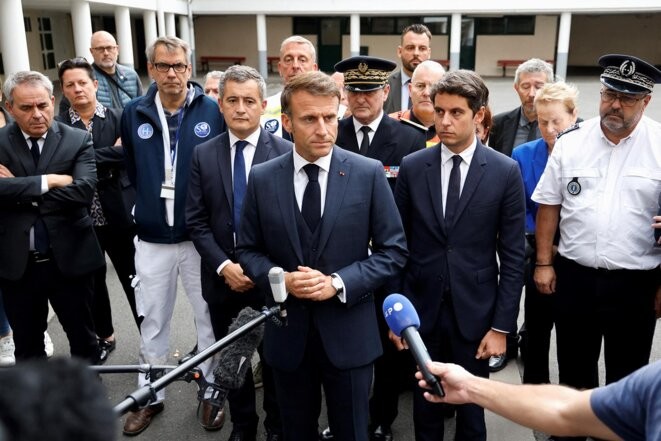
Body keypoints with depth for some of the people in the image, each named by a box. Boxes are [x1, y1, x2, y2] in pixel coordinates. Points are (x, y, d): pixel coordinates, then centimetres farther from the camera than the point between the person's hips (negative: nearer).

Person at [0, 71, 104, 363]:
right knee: (27, 346, 18)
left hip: (69, 260, -1)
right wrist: (48, 180, -20)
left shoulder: (77, 140, -3)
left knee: (82, 338, 15)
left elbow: (84, 190, -19)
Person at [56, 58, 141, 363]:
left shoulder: (119, 119, -3)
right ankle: (104, 337, 37)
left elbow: (125, 155, -20)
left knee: (133, 279, 9)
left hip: (119, 215, -2)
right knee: (92, 281, 17)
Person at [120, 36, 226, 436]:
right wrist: (142, 211, 9)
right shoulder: (134, 114, 2)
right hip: (152, 239, 2)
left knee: (210, 317, 11)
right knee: (152, 322, 14)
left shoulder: (212, 111, -5)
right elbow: (130, 171, 12)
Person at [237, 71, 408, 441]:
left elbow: (394, 250, -6)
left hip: (348, 332, -1)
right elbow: (248, 250, 5)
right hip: (287, 332, 2)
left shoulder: (369, 174, -8)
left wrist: (339, 283, -18)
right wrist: (280, 279, -15)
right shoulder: (262, 178, -2)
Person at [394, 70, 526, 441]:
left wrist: (502, 325, -6)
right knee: (425, 403, 17)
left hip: (475, 312, -1)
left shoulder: (505, 171, -6)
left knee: (471, 409, 15)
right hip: (421, 310, 1)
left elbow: (513, 256, -4)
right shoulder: (412, 167, -2)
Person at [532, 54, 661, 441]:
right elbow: (549, 205, 4)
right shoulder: (571, 143, 0)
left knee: (627, 378, 15)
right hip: (573, 276, 2)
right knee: (574, 370, 19)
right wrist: (544, 263, 2)